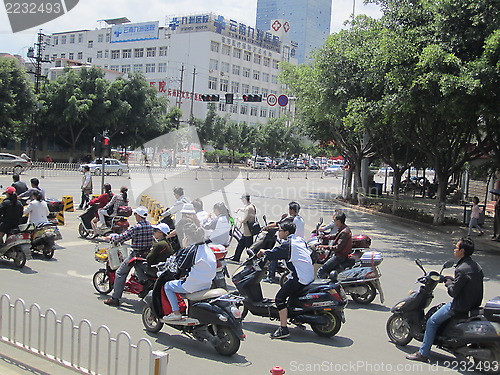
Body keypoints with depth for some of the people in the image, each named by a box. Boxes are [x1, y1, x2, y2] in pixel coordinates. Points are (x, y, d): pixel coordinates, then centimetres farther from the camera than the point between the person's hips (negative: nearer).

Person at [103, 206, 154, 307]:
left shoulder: (136, 228, -19)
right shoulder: (150, 226, 1)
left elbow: (122, 237, -16)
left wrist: (111, 238, 4)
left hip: (136, 254, -6)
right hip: (148, 255, 6)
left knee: (120, 273, 6)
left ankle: (115, 298, 7)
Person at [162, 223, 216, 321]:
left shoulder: (190, 250, -16)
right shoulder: (206, 248, 9)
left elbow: (180, 266, -10)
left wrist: (183, 248, -2)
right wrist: (187, 275, 18)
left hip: (193, 285, -8)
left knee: (167, 286, 10)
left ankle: (176, 313, 6)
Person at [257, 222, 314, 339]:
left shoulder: (288, 244, -9)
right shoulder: (300, 240, 16)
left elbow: (272, 254, -10)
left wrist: (263, 252, 13)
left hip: (299, 278, -10)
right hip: (310, 276, 10)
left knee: (280, 298, -11)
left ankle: (283, 329, -17)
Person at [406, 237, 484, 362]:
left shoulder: (461, 269, -25)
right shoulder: (476, 266, 3)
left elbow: (453, 292, -21)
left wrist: (448, 282, -2)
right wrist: (452, 280, 13)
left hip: (460, 307, -10)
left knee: (432, 322, -1)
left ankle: (423, 353, 3)